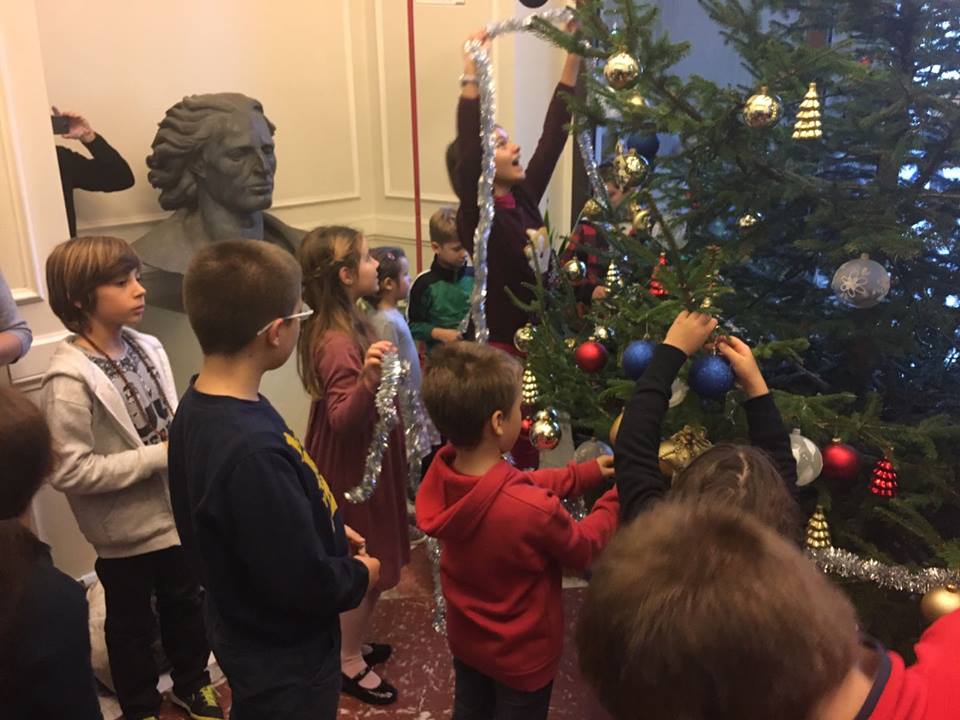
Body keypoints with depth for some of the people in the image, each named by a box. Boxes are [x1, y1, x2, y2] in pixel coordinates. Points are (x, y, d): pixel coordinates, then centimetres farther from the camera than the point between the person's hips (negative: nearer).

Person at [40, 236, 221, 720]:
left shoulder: (146, 347, -4)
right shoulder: (70, 379, -23)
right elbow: (69, 471, -25)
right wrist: (161, 455, -23)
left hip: (177, 509, 6)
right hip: (126, 529, -6)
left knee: (185, 603, 24)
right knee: (132, 623, 17)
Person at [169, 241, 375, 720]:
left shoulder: (201, 407, -8)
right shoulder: (252, 451, -38)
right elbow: (306, 585, -29)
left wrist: (327, 528, 6)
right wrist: (359, 573, -11)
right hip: (284, 665, -8)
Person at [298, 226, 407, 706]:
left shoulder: (347, 324, 3)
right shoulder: (336, 342, -28)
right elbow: (343, 420, -35)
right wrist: (368, 378, -48)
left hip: (364, 461, 10)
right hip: (352, 470, -10)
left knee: (366, 565, 22)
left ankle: (350, 644, 41)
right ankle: (350, 664, 27)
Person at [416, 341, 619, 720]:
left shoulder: (441, 472, -20)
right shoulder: (533, 509, -40)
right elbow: (582, 549, -18)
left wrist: (586, 473, -1)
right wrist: (617, 497, -5)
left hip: (465, 637, 5)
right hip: (521, 653, -5)